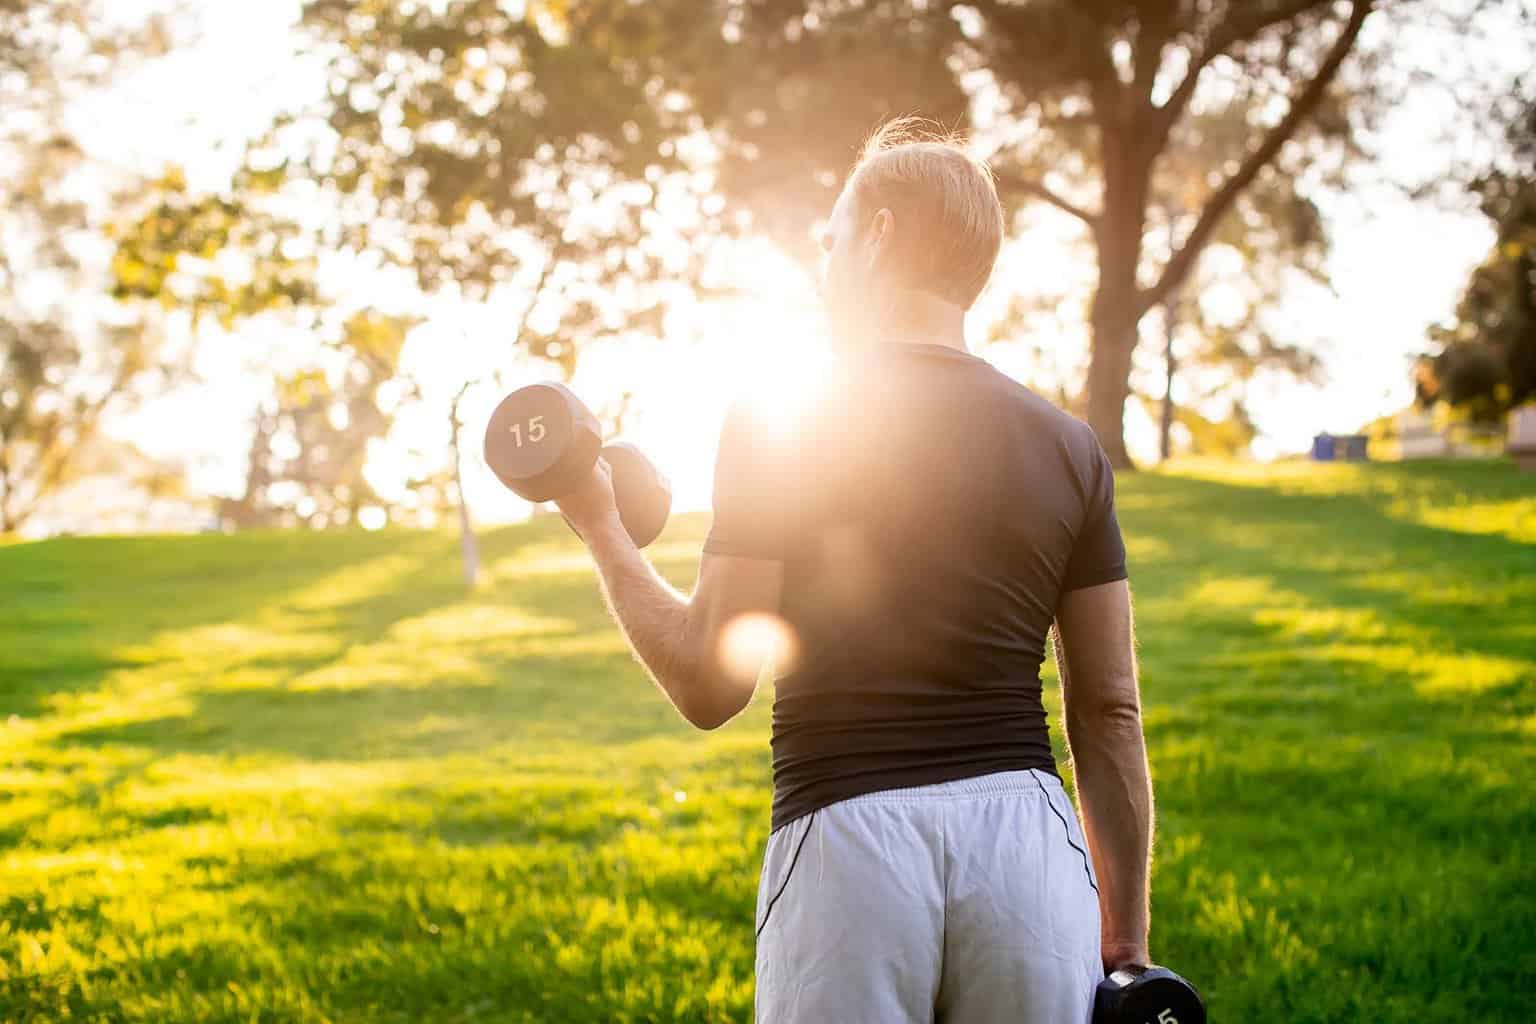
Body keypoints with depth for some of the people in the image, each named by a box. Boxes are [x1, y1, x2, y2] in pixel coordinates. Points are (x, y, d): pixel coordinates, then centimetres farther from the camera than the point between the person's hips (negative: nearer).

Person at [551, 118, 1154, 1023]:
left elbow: (710, 687, -5)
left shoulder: (778, 427, -3)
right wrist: (1125, 945, 14)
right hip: (1023, 831, 3)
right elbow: (1111, 713, 7)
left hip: (849, 827, -3)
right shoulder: (1069, 450, 7)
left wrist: (604, 532, 10)